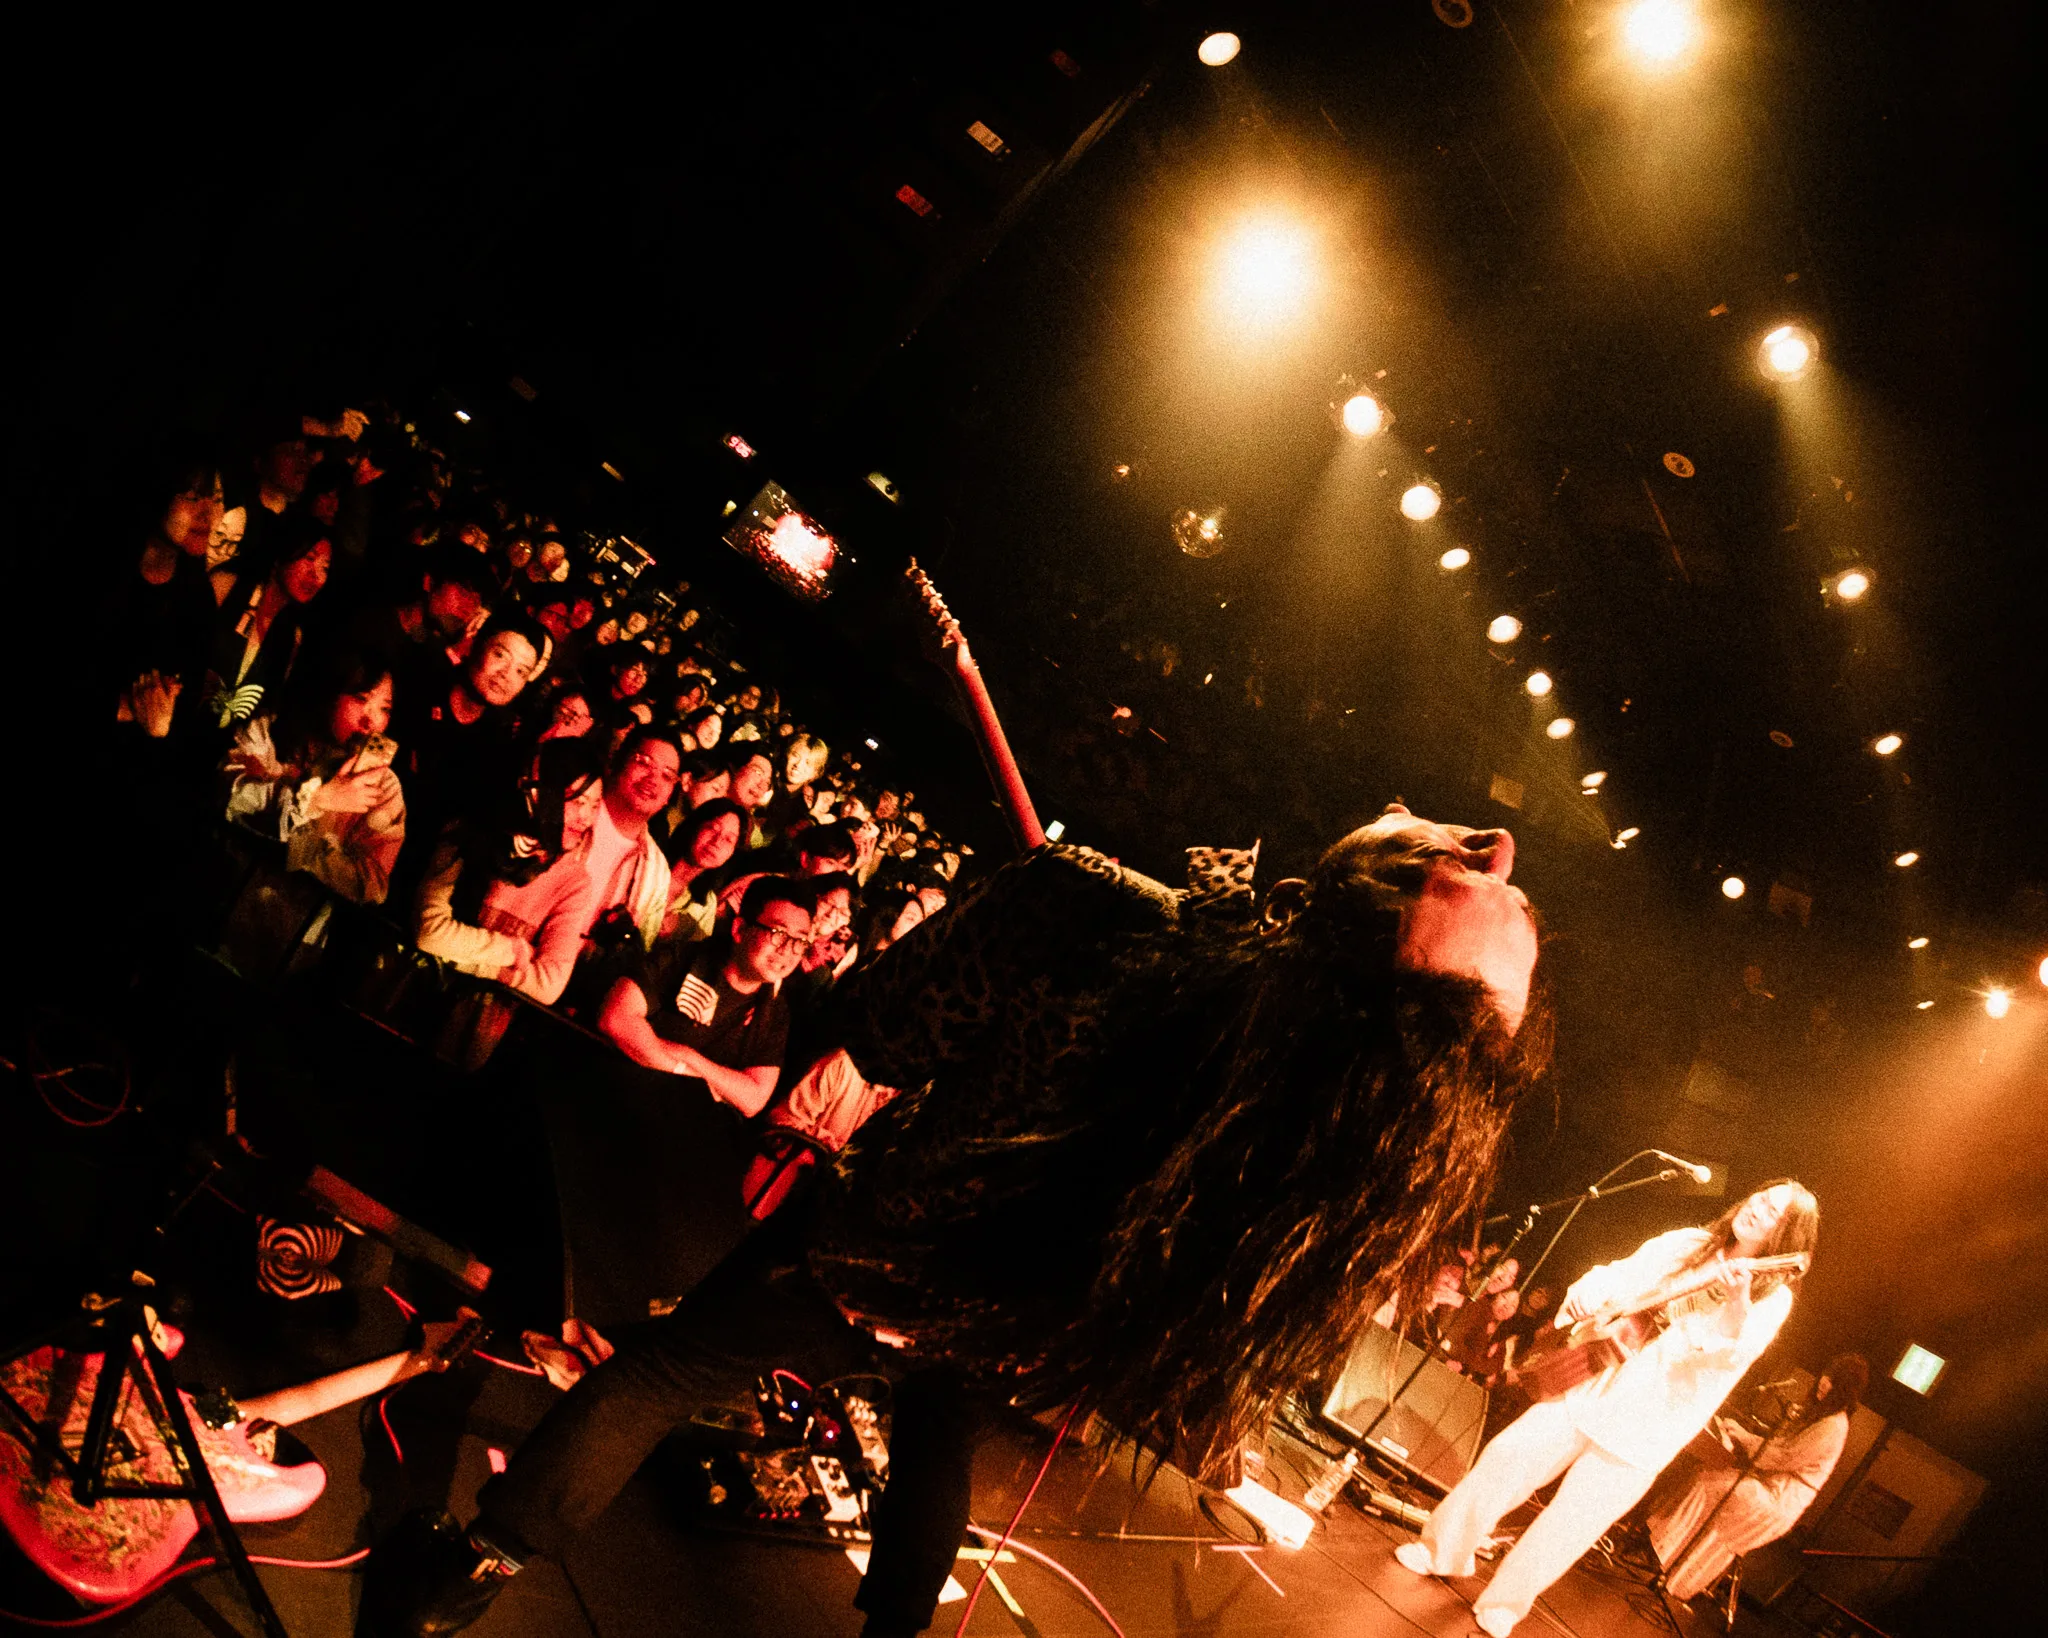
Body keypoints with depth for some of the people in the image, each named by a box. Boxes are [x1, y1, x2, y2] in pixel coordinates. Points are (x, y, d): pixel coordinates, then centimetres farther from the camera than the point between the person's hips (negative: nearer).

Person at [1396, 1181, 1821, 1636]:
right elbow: (1619, 1278, 6)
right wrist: (1583, 1299, -15)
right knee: (1507, 1456, -1)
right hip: (1594, 1385, 4)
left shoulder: (1774, 1295, -6)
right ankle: (1444, 1550, 17)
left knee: (1567, 1526, -2)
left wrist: (1737, 1310, -42)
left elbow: (1738, 1351, -22)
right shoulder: (1684, 1245, 6)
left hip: (1646, 1425, -3)